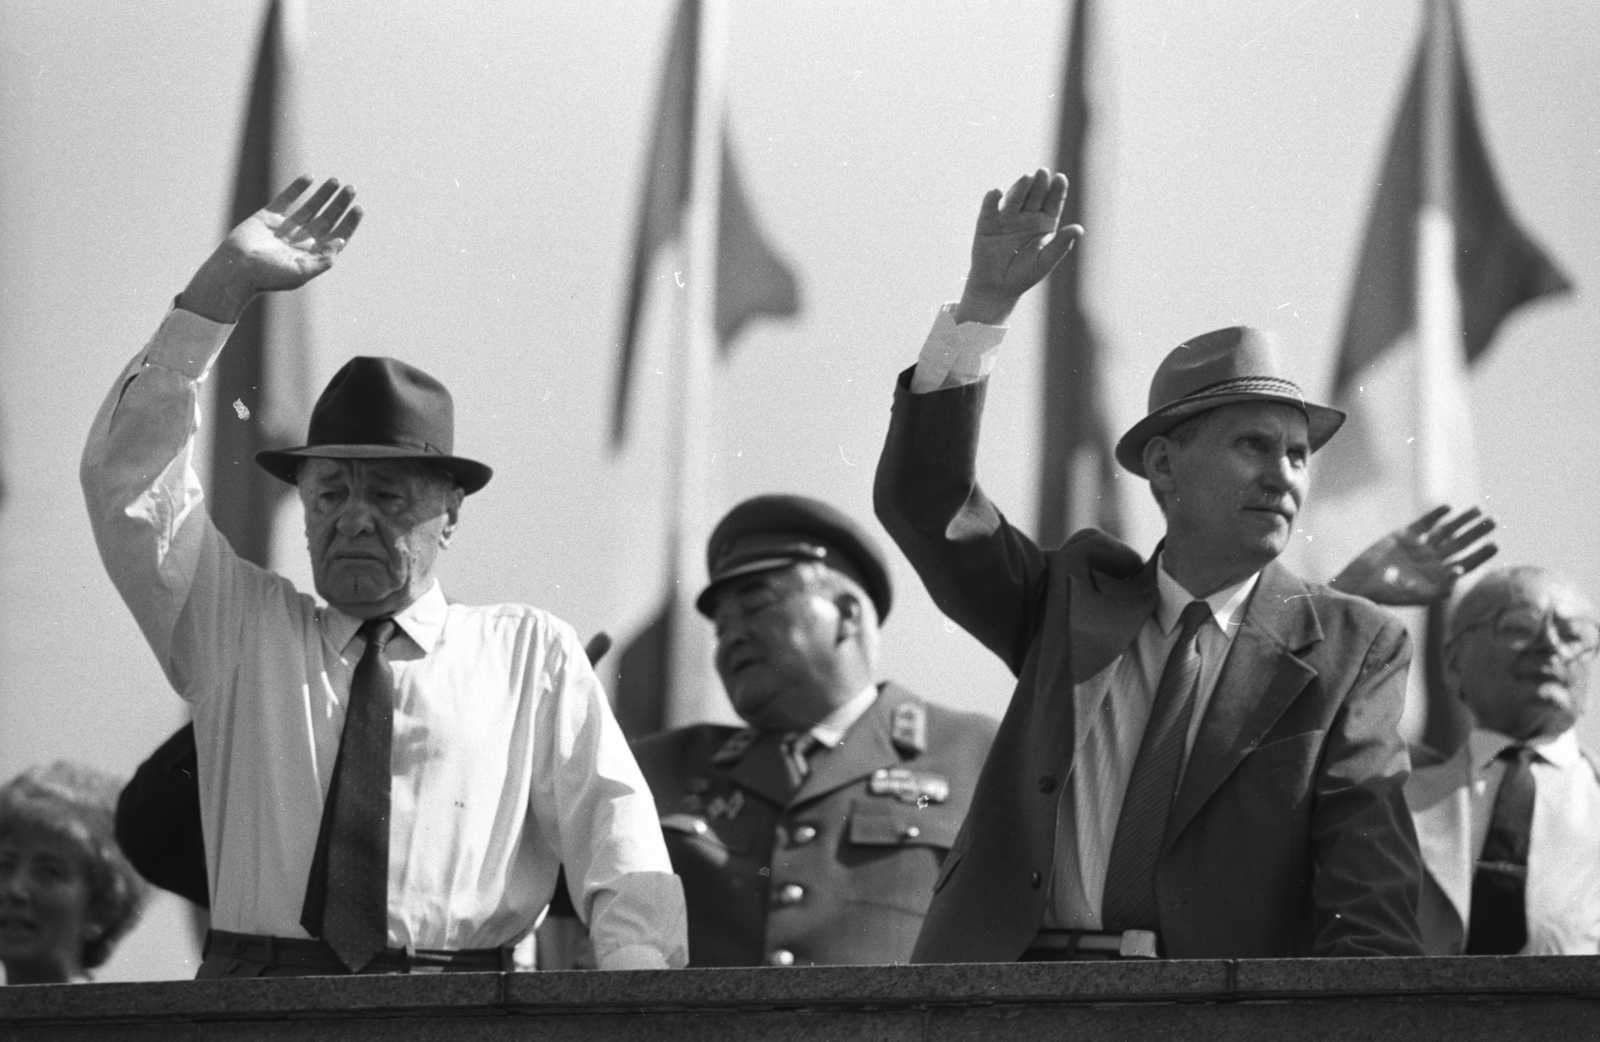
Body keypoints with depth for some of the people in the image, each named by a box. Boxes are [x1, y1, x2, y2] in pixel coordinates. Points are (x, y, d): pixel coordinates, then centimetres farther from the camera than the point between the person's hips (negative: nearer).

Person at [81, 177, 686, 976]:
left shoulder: (529, 652, 16)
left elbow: (611, 823, 7)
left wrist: (639, 972, -12)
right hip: (251, 1013, 1)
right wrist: (221, 290, 3)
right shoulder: (240, 628, 20)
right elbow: (127, 478, 11)